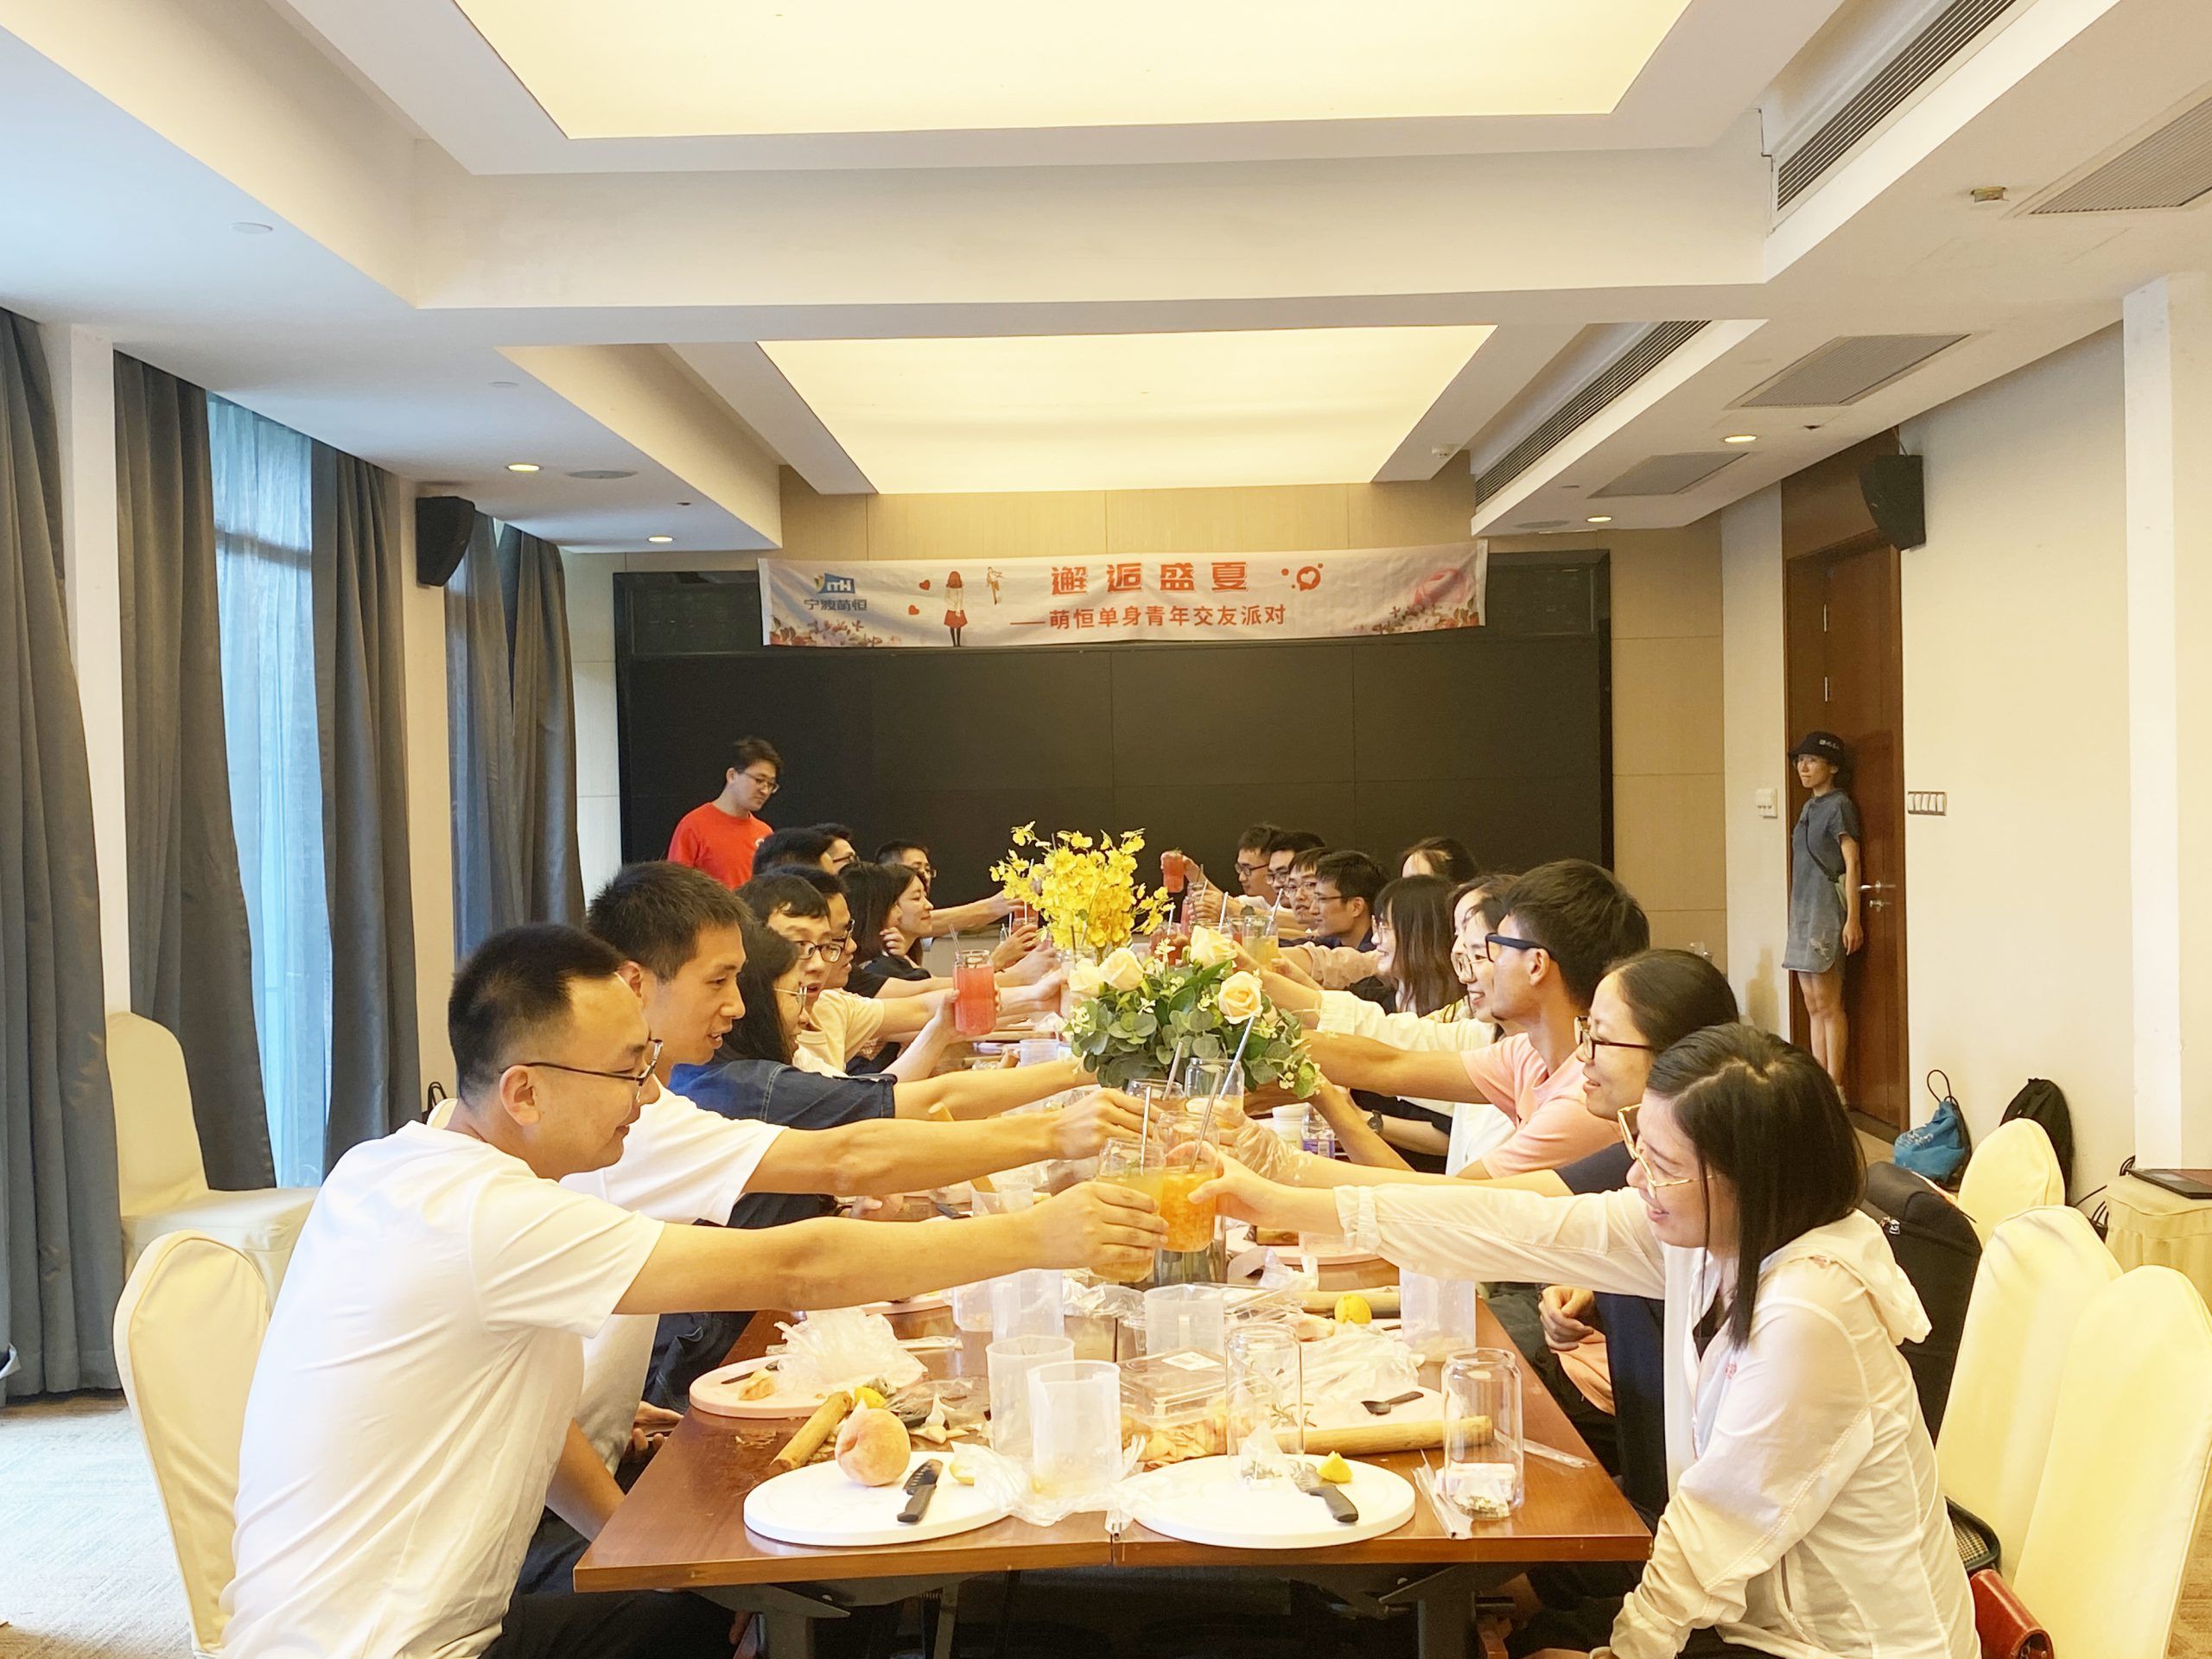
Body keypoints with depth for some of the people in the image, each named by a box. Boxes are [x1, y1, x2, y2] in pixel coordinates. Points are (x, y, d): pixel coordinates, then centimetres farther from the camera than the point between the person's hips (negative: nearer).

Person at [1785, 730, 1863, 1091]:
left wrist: (1852, 919, -18)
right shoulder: (1810, 808, 16)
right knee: (1813, 1007, 9)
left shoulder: (1839, 806, -8)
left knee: (1828, 1006, -7)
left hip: (1827, 910, -9)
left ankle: (1835, 1089, -3)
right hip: (1803, 910, 9)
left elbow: (1852, 864, -13)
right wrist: (1798, 913, 17)